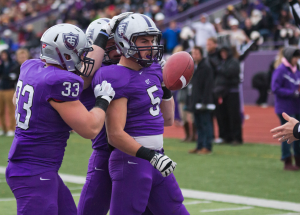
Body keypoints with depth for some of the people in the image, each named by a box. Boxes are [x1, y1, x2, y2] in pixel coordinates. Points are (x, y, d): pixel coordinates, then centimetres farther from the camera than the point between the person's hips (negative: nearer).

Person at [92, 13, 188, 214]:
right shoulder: (118, 79, -16)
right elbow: (115, 135, -22)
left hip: (154, 157, 9)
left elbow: (167, 120, 21)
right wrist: (150, 156, -29)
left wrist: (167, 89, 10)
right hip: (131, 161, -9)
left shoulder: (152, 71, 10)